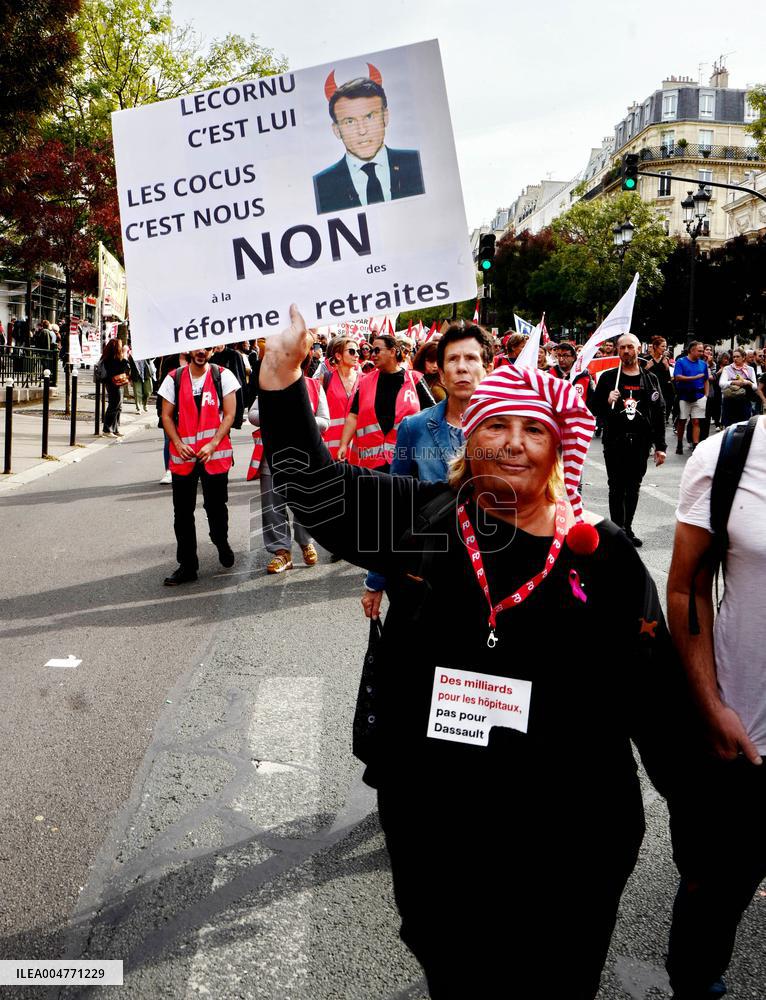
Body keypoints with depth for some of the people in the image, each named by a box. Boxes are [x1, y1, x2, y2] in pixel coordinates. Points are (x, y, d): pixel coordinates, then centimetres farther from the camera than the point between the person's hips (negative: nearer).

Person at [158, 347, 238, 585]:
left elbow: (229, 415, -3)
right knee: (182, 512, 3)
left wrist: (212, 445, -14)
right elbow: (167, 416, 6)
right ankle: (187, 565, 11)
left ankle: (222, 544, 39)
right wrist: (178, 444, -9)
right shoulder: (174, 378, 5)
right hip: (183, 456, 2)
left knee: (216, 507, 10)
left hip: (215, 454, -1)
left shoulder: (223, 376, 0)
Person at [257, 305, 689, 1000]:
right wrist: (283, 373, -15)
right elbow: (315, 484, -5)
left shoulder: (603, 554, -5)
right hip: (433, 827, 1)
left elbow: (654, 695, -1)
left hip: (568, 838, 0)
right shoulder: (421, 520, -4)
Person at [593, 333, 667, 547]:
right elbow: (595, 407, 6)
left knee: (633, 488, 9)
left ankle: (627, 528, 20)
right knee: (617, 487, 0)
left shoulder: (650, 379, 7)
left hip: (641, 442, 2)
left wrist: (660, 446, 3)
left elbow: (659, 414, 7)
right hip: (615, 441, -2)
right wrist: (608, 402, -16)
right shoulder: (608, 377, 3)